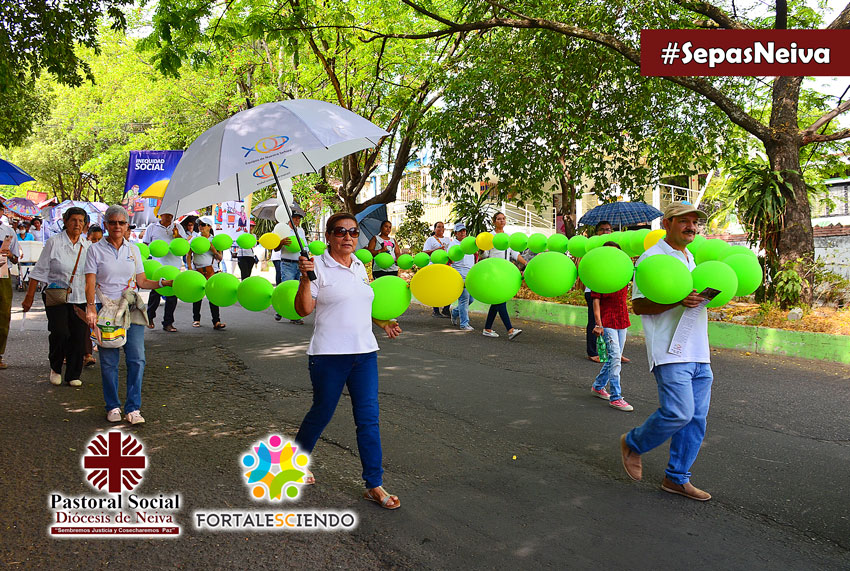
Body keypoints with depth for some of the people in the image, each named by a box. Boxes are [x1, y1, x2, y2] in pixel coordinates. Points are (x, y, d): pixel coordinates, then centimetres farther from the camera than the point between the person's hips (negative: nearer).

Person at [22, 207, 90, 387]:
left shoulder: (87, 246, 8)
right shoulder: (54, 242, -3)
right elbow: (40, 271, 0)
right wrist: (29, 296, -2)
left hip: (80, 299, 3)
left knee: (79, 337, 0)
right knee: (60, 332, -17)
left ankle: (73, 375, 16)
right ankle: (55, 368, 10)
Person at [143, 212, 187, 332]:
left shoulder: (178, 227, 13)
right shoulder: (152, 228, 7)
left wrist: (178, 236, -8)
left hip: (174, 265, 2)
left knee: (172, 295, 2)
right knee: (155, 293, 2)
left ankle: (168, 323, 10)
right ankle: (150, 316, 28)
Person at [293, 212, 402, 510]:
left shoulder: (360, 267, 13)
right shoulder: (318, 266, -7)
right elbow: (304, 309, -13)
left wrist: (383, 323, 16)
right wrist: (305, 278, -25)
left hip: (364, 352, 6)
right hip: (329, 354, -5)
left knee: (369, 418, 3)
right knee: (321, 413, 8)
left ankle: (374, 485, 11)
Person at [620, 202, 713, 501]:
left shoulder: (690, 258, 19)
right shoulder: (652, 258, -8)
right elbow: (639, 305, -12)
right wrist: (678, 300, -24)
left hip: (698, 353, 8)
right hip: (670, 352, -8)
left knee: (696, 417, 7)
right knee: (678, 412, -16)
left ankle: (677, 477, 19)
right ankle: (633, 443, 10)